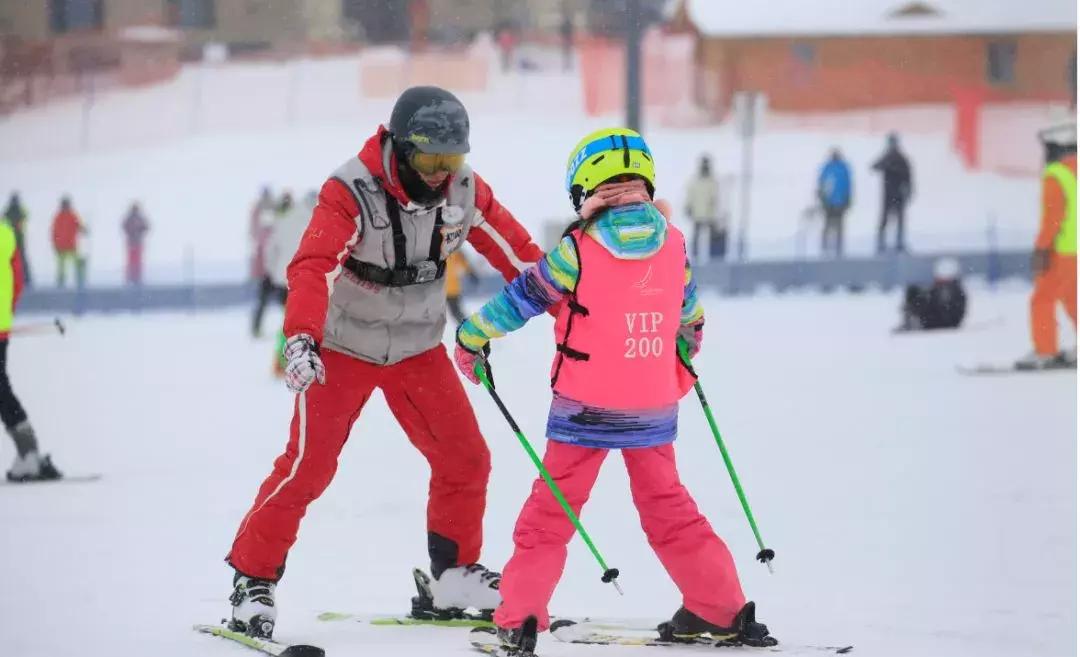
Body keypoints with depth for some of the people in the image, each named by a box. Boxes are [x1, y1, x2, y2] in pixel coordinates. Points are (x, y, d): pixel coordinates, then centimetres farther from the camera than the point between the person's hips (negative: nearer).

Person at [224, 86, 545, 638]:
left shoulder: (464, 191, -10)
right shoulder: (351, 193, -26)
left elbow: (517, 252, -1)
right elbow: (313, 266, -37)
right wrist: (301, 337, -52)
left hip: (419, 348, 5)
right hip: (345, 347, -5)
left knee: (466, 461, 3)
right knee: (307, 468, -8)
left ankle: (456, 576, 21)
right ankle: (253, 580, 5)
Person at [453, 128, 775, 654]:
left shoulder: (578, 250, -13)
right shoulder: (673, 244, 0)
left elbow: (519, 300, -7)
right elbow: (690, 314, 17)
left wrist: (471, 340, 8)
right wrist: (683, 360, 36)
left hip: (586, 411, -4)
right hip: (654, 412, 4)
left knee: (552, 510, 4)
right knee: (668, 507, 18)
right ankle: (722, 608, 19)